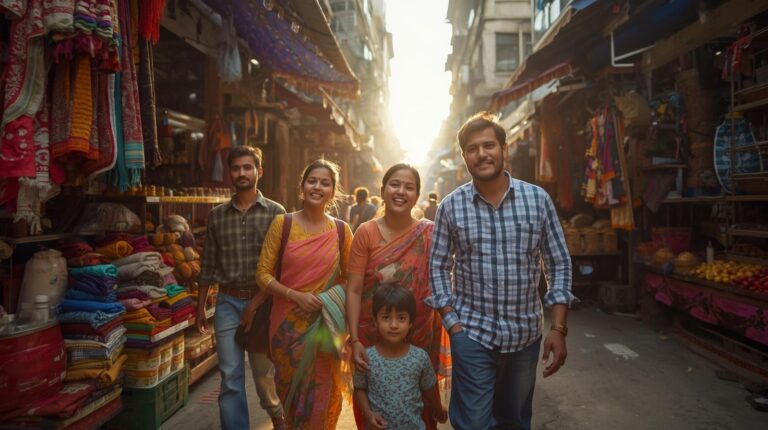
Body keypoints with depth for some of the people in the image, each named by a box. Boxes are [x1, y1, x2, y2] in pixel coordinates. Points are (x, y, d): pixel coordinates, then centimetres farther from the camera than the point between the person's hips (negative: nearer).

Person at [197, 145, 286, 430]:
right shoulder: (217, 215, 5)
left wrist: (259, 301, -12)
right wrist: (200, 307, 9)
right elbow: (208, 265, 9)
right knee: (230, 377, 3)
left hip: (263, 301, -2)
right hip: (227, 302, 2)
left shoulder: (275, 212, -3)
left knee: (264, 371, 12)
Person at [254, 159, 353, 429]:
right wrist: (295, 296, -18)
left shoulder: (341, 230, -1)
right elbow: (263, 274, -4)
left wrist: (325, 300, -9)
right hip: (287, 322, 0)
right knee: (290, 391, 16)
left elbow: (349, 277, 8)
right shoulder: (282, 224, -4)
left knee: (321, 395, 9)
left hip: (324, 324, 0)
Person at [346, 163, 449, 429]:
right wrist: (354, 340, -15)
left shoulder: (430, 235, -4)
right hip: (372, 338, 0)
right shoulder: (366, 233, -7)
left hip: (419, 339, 1)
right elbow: (354, 290, -8)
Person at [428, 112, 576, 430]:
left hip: (526, 334, 2)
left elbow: (559, 265, 0)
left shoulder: (538, 199, -4)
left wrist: (558, 328, -5)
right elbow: (438, 268, 0)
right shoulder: (450, 206, -5)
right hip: (471, 334, -1)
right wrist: (452, 324, -6)